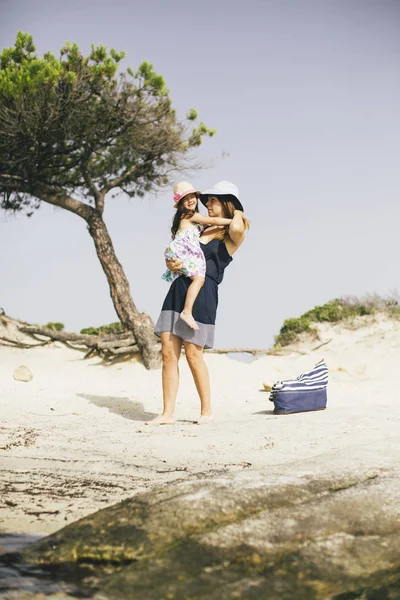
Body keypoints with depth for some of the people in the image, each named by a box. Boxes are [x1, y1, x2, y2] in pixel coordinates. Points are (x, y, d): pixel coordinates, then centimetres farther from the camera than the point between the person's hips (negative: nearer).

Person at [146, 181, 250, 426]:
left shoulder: (230, 237, -1)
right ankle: (168, 413, 4)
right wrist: (171, 264, 0)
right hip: (178, 289, 7)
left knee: (193, 354, -4)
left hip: (202, 294, -7)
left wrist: (238, 214, -4)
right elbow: (173, 255, 25)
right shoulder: (201, 230, 21)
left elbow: (237, 228, -28)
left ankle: (207, 411, 11)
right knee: (168, 353, 1)